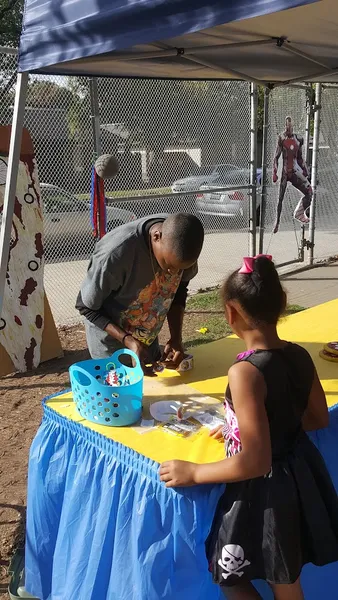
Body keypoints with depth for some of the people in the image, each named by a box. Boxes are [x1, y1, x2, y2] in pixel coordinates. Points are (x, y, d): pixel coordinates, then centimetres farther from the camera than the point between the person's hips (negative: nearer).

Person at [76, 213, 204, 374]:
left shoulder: (179, 246, -20)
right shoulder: (115, 253, -35)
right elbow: (86, 307, -20)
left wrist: (176, 337, -13)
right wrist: (128, 341, -29)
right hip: (112, 341, -4)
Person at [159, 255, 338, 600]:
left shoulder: (246, 372, -29)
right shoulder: (299, 356, -6)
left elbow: (255, 462, -28)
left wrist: (193, 473, -15)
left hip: (264, 493, -7)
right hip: (300, 480, 8)